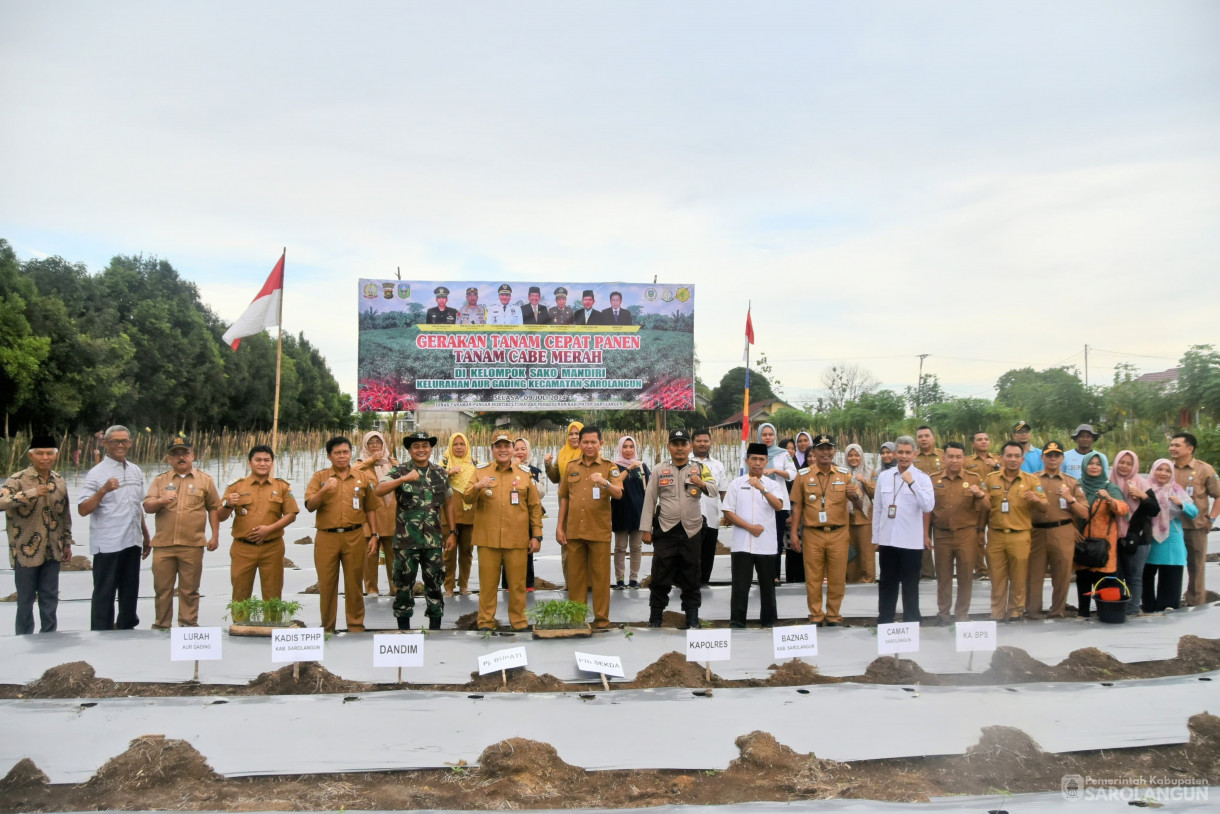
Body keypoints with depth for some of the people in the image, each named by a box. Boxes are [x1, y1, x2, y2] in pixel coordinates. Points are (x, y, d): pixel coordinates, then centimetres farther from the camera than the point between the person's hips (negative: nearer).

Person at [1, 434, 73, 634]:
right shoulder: (17, 479, -11)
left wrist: (67, 542, 14)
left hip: (52, 551, 4)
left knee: (50, 599, 13)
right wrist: (31, 493, -39)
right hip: (26, 551, -4)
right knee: (26, 600, 8)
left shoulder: (60, 481, 6)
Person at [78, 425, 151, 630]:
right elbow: (83, 510, -13)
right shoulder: (97, 473, -7)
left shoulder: (136, 471, 12)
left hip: (132, 542, 6)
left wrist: (146, 536, 21)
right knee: (104, 594, 1)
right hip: (107, 544, -6)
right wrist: (103, 490, -26)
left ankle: (126, 629, 24)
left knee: (130, 592, 13)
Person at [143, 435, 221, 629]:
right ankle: (161, 625, 17)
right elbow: (147, 507, 4)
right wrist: (161, 500, -17)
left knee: (189, 589, 4)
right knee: (162, 588, 6)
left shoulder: (205, 480, 8)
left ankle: (188, 624, 12)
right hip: (163, 545, 2)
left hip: (192, 545, -2)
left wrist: (215, 536, 4)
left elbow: (214, 508, 9)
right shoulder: (160, 480, 12)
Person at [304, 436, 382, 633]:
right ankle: (327, 626, 17)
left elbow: (370, 508, 11)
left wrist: (374, 535, 5)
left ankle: (356, 625, 16)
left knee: (354, 583, 5)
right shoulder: (320, 476, 4)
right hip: (326, 537, 0)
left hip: (354, 537, 1)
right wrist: (324, 490, -21)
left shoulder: (362, 478, 8)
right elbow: (310, 506, -4)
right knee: (326, 583, 5)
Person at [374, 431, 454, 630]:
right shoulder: (400, 471, -3)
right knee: (404, 584, 6)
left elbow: (447, 503, 15)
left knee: (435, 584, 8)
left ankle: (435, 627, 20)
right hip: (405, 540, -2)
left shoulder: (440, 473, 7)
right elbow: (378, 491, -18)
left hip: (434, 540, 2)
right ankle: (404, 627, 19)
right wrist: (403, 479, -29)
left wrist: (452, 532, 11)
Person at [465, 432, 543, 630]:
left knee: (517, 583, 6)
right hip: (488, 538, 0)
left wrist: (537, 536, 2)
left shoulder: (524, 474, 7)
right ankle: (485, 622, 16)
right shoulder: (481, 471, 6)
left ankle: (519, 621, 18)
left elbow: (535, 507, 7)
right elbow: (467, 498, -3)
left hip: (517, 540, 0)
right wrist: (477, 487, -24)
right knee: (487, 582, 5)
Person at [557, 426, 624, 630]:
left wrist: (604, 482, -34)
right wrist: (560, 526, 8)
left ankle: (602, 618, 10)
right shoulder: (571, 467, 9)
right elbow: (564, 498, 13)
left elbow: (618, 493, -14)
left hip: (600, 531, -3)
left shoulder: (610, 467, 0)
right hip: (574, 530, 3)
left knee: (600, 575, 2)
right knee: (575, 575, 9)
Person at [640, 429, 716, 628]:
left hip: (691, 530, 0)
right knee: (660, 576, 4)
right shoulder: (659, 469, 3)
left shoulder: (700, 468, 3)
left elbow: (714, 488, -10)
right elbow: (649, 500, 2)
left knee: (691, 576, 8)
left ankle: (692, 619, 16)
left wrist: (702, 484, -33)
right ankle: (655, 617, 14)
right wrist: (646, 529, -3)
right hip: (665, 530, 0)